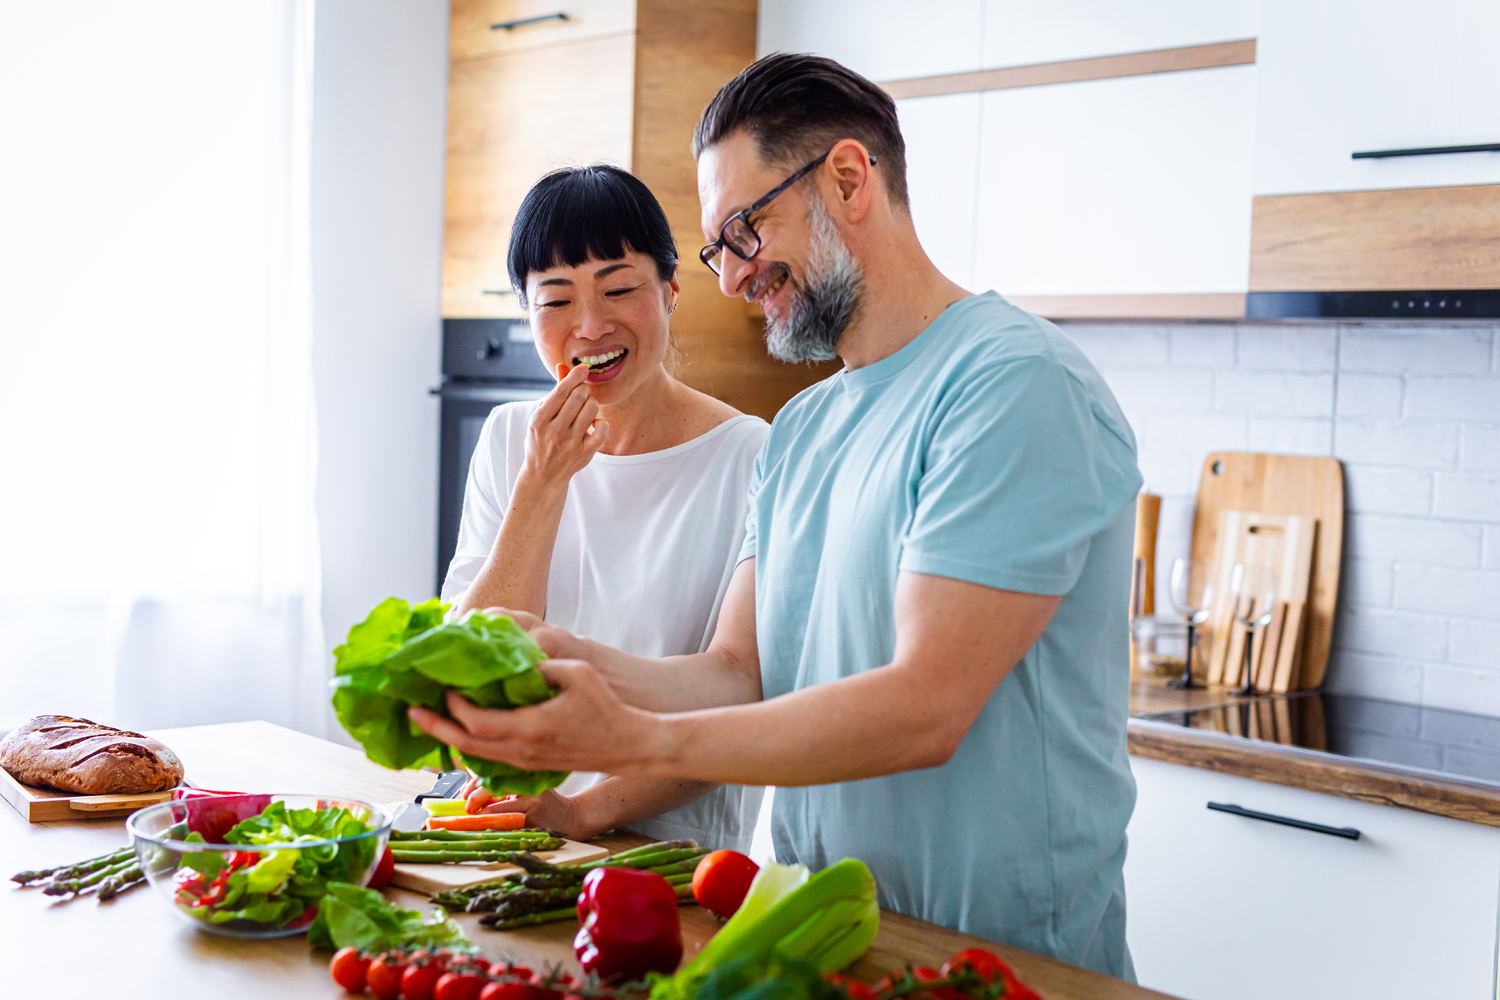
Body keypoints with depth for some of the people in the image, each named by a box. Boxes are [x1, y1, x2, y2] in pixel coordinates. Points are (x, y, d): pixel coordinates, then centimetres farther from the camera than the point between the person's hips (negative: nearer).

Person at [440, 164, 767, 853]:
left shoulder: (748, 459, -6)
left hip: (681, 855, -3)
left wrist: (585, 809, -20)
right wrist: (543, 483, -9)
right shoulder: (510, 440, 10)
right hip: (514, 848, 4)